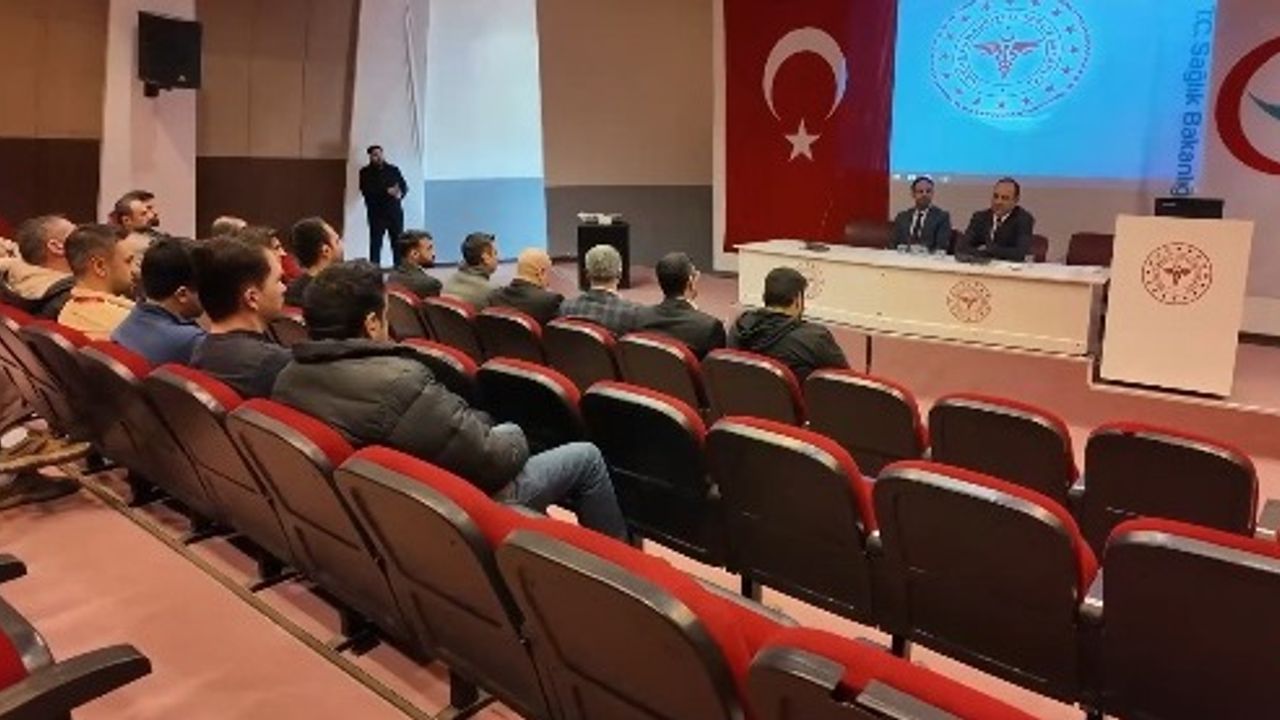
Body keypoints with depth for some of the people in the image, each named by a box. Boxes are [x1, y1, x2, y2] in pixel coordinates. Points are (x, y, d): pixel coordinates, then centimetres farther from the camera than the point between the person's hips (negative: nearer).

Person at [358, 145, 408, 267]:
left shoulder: (393, 170, 13)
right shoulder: (365, 172, 4)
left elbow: (404, 186, 8)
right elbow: (366, 191, -10)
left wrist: (400, 193, -16)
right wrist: (386, 192, -21)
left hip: (395, 212, 2)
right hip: (377, 214, -2)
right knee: (376, 243, -5)